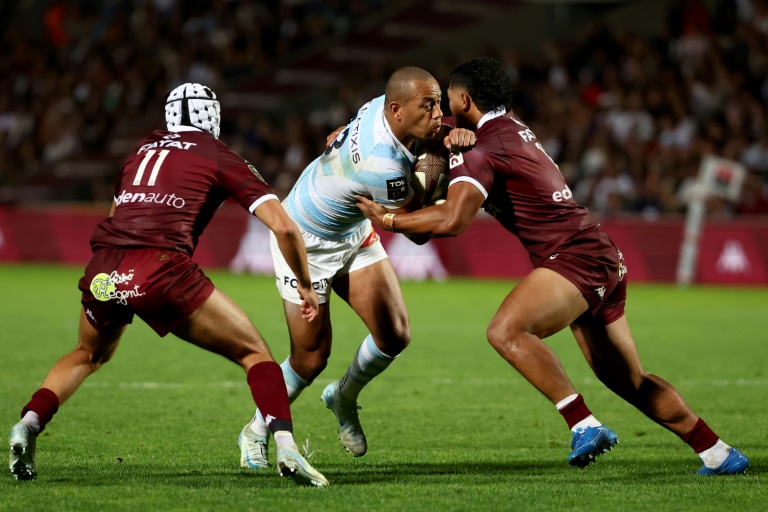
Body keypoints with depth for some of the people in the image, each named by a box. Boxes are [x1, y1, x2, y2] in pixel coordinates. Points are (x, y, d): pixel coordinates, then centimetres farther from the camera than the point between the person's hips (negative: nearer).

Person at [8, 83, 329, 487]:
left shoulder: (143, 150, 28)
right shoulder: (221, 158, 15)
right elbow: (283, 227, 7)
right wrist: (305, 285, 21)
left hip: (102, 269, 4)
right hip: (162, 270, -4)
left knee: (88, 355, 34)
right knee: (253, 354, 11)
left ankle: (30, 422, 12)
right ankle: (285, 444, -11)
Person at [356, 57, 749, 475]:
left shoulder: (480, 152, -11)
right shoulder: (512, 127, 17)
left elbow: (451, 220, -25)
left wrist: (387, 218, -11)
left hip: (574, 257, -10)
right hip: (605, 261, 10)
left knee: (505, 331, -28)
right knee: (630, 382, 15)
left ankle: (584, 425, -32)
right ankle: (718, 453, 22)